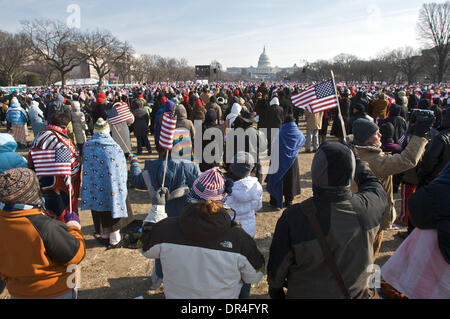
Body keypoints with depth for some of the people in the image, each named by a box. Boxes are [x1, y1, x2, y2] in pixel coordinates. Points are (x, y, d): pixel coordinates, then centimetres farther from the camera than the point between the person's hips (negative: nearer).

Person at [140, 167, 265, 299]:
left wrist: (158, 205, 1)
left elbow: (146, 249, -4)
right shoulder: (239, 238, -30)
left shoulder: (165, 229, -27)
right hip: (222, 296, -1)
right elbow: (254, 277, -13)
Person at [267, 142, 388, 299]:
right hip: (356, 293, 3)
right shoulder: (367, 208, -25)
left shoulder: (293, 217, -32)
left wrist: (275, 289, 4)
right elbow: (373, 185, 2)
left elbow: (277, 266, -17)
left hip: (305, 293, -2)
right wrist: (356, 160, 17)